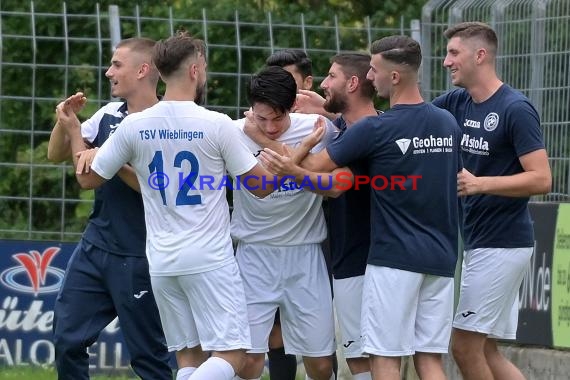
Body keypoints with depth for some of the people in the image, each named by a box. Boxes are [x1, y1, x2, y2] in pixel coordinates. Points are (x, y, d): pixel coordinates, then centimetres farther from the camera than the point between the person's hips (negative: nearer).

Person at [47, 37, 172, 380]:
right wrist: (65, 120, -2)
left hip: (138, 258, -7)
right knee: (67, 340, 6)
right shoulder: (109, 115, 9)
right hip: (95, 246, 7)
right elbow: (57, 155, 15)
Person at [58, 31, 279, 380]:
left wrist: (73, 130, 29)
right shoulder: (217, 125, -9)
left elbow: (89, 179, 13)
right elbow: (261, 186, -1)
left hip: (161, 261, 5)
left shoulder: (134, 126, 1)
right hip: (210, 260, -5)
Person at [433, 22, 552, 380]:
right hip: (477, 240, 8)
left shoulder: (516, 109, -14)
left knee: (465, 345, -6)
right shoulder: (457, 103, 9)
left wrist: (480, 183, -27)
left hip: (503, 242, -8)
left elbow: (541, 179, -17)